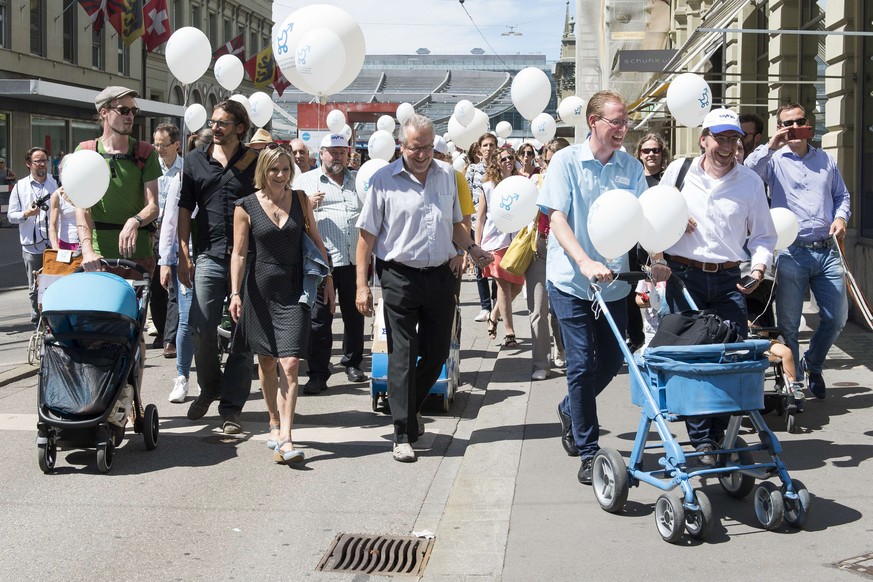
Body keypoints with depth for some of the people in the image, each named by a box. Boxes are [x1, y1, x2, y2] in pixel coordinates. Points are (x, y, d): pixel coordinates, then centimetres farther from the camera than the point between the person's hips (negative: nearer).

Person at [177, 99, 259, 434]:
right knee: (201, 329, -2)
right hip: (209, 257, 1)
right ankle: (209, 388, 24)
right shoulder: (195, 160, 10)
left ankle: (231, 407, 7)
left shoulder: (255, 162, 5)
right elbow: (185, 209, 10)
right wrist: (183, 255, 2)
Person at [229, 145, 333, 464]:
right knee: (266, 362, 12)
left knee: (290, 365, -11)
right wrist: (235, 292, -11)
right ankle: (275, 423, 31)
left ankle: (285, 438, -15)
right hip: (260, 290, 0)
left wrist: (327, 279, 8)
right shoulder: (246, 207, -2)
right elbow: (238, 253, -3)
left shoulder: (300, 200, 4)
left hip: (294, 291, 0)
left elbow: (316, 241, 11)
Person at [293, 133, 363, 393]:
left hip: (355, 261, 3)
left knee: (354, 315, 12)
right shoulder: (305, 181, 8)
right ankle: (317, 374, 0)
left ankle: (352, 363, 28)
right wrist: (306, 205, -14)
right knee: (319, 319, -4)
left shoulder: (359, 181, 16)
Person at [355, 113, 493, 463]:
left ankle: (411, 407, 35)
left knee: (437, 353, 10)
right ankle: (403, 435, 4)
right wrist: (362, 285, -9)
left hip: (440, 275, 4)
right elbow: (367, 235, -4)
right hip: (400, 277, -4)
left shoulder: (447, 175, 9)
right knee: (402, 356, -2)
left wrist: (471, 248, -1)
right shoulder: (384, 180, -4)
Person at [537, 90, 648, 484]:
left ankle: (569, 410, 41)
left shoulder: (631, 167, 4)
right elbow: (556, 217, -12)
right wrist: (585, 262, -27)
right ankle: (588, 453, 7)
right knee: (582, 365, -4)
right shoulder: (566, 161, -6)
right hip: (571, 280, -4)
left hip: (614, 282, 4)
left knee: (611, 362, 12)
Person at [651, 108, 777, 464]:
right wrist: (656, 260, 3)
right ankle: (702, 441, 8)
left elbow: (763, 235, 11)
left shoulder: (750, 181, 7)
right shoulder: (678, 171, 6)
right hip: (683, 276, -1)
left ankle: (724, 435, 11)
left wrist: (759, 266, -6)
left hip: (729, 279, 1)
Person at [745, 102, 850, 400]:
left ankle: (812, 364, 33)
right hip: (791, 253, -4)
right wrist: (770, 146, -21)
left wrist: (841, 217, 2)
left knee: (836, 318, 7)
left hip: (827, 252, 4)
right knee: (788, 324, 1)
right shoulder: (774, 160, 3)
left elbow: (842, 194, 21)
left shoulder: (825, 159, 16)